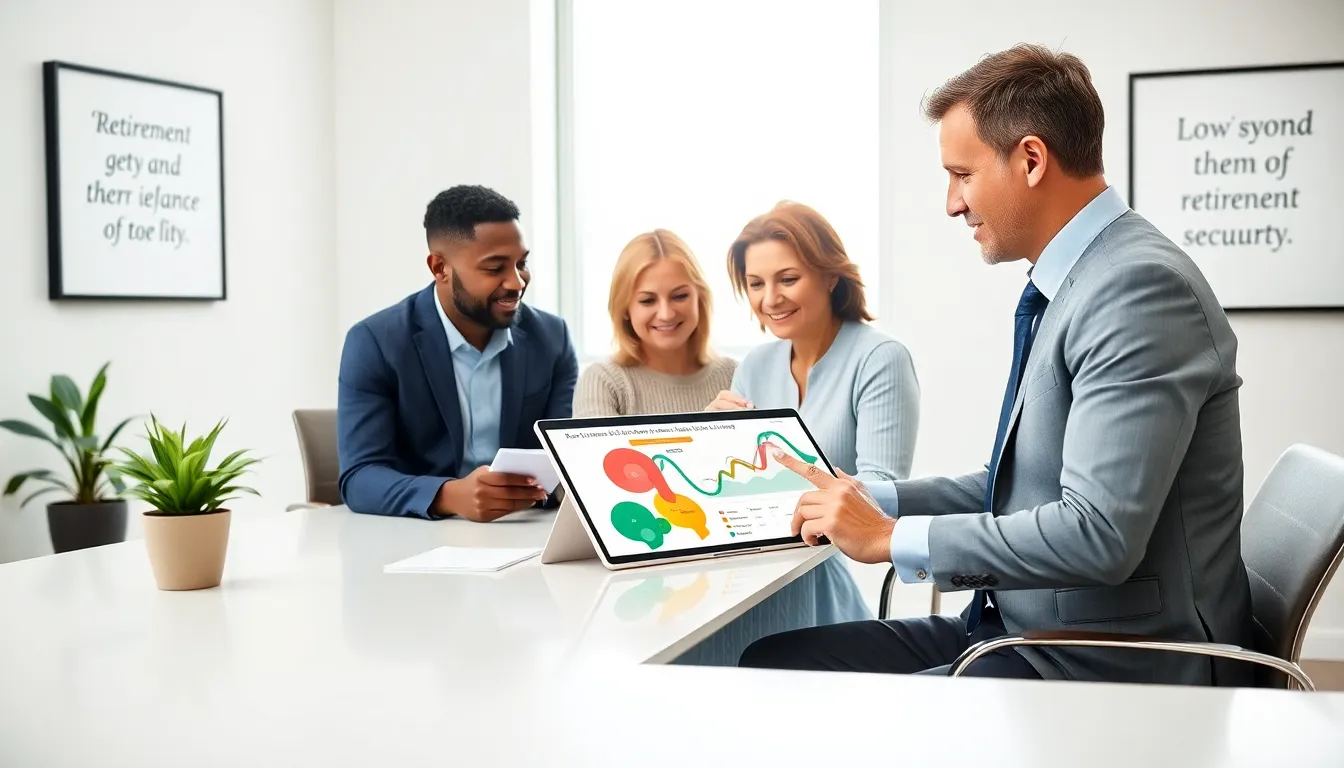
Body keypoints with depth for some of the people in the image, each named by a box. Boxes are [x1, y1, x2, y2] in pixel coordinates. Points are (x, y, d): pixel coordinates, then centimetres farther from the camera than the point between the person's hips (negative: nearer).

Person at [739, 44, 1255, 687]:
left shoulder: (1142, 287, -20)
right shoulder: (1061, 287, 11)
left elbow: (1100, 534, -27)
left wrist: (891, 537, -18)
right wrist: (874, 499, 7)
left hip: (1109, 664, -9)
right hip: (1022, 628, 9)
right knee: (772, 660, 3)